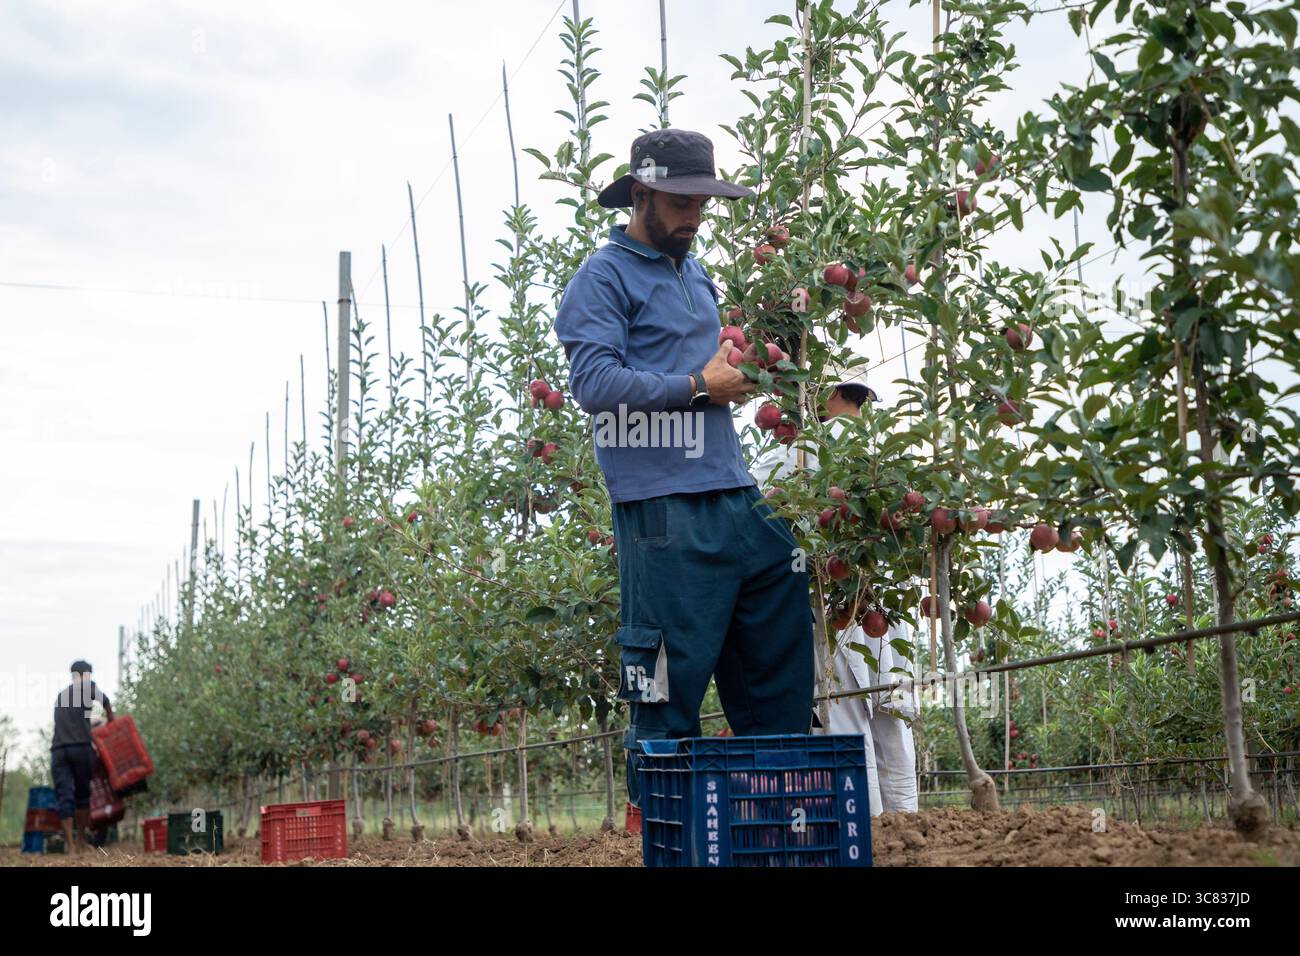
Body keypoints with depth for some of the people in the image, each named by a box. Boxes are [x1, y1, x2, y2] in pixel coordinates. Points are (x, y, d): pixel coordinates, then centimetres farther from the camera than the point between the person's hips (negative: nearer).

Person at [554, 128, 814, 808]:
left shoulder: (696, 275, 23)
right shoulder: (604, 278, -2)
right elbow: (594, 382, -15)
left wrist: (740, 371, 12)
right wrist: (698, 385, -13)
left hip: (736, 499, 8)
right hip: (664, 512, -8)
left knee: (780, 677, 9)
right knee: (670, 686, -5)